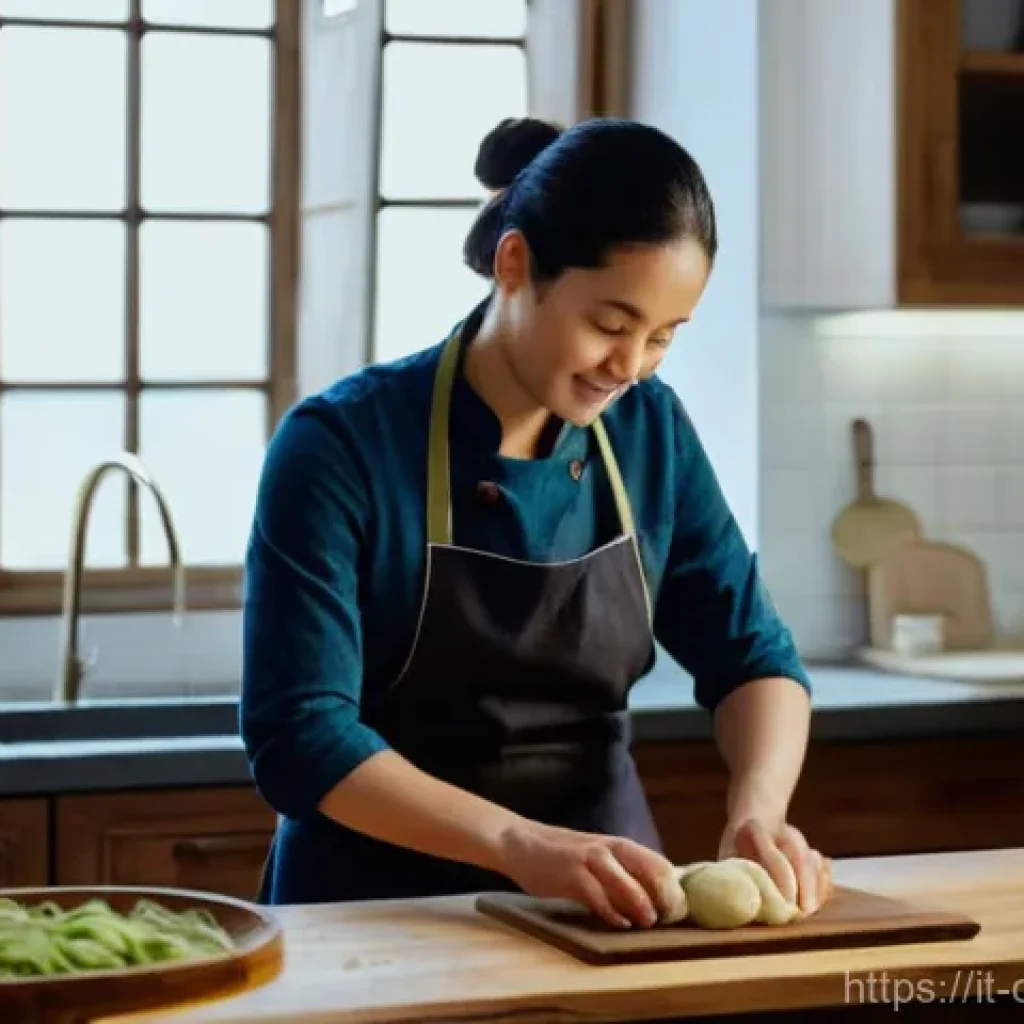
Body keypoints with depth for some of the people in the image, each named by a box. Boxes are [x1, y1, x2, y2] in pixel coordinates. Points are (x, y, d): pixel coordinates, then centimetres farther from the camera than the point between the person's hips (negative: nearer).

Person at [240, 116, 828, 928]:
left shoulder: (652, 430, 1)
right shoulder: (342, 446, -13)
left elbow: (751, 655, 5)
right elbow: (300, 737, -17)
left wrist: (757, 811, -14)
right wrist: (519, 843, -29)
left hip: (605, 915, 2)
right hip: (386, 912, -2)